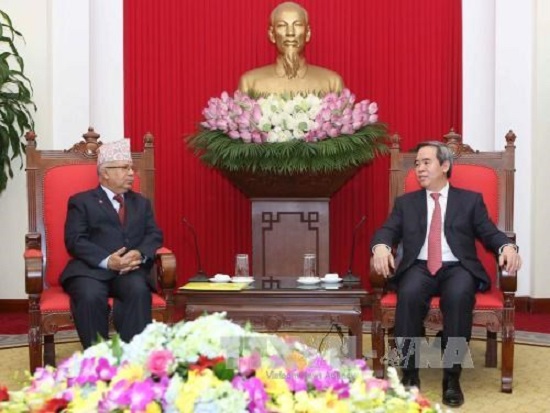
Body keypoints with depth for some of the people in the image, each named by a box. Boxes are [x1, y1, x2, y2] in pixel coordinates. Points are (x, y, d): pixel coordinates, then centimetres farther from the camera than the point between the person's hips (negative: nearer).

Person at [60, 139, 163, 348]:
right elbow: (75, 240, -1)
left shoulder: (141, 203, 26)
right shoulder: (81, 201, 13)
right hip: (92, 269, -2)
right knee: (90, 295, -35)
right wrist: (107, 261, -18)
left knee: (138, 290, -32)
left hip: (131, 270, 2)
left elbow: (154, 235, 13)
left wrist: (140, 254, -12)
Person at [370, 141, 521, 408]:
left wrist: (507, 246, -16)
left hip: (457, 268, -1)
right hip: (419, 267, 1)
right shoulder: (405, 202, 21)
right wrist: (381, 246, -17)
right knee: (408, 294, -34)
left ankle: (452, 376, -26)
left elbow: (490, 234, 7)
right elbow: (387, 231, 8)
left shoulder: (470, 200, 17)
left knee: (459, 295, -36)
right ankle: (409, 372, -22)